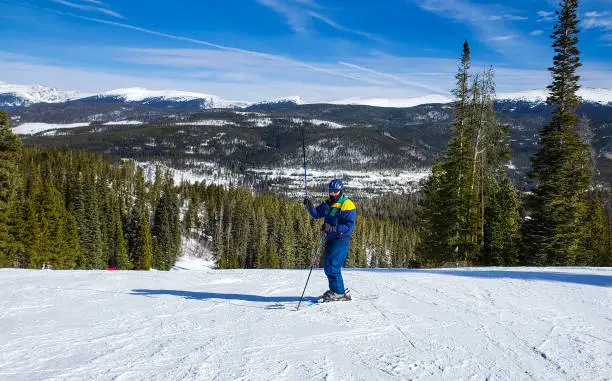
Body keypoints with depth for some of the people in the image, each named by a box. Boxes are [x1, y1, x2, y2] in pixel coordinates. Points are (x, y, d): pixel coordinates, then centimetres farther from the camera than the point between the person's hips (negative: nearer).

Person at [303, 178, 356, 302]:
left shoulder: (347, 205, -12)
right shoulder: (327, 203, 12)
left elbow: (349, 226, -18)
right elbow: (316, 214, 11)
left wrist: (332, 228, -27)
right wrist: (309, 206, -9)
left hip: (341, 240, -9)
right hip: (330, 239, 9)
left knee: (332, 266, -13)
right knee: (327, 265, 15)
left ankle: (339, 293, -4)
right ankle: (334, 290, 29)